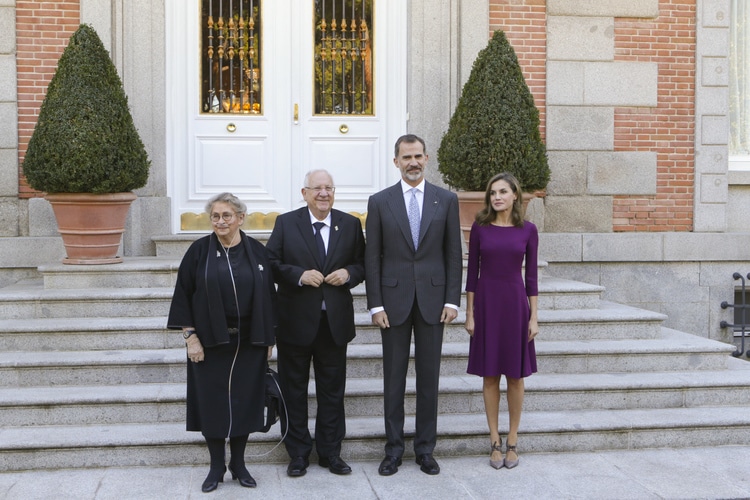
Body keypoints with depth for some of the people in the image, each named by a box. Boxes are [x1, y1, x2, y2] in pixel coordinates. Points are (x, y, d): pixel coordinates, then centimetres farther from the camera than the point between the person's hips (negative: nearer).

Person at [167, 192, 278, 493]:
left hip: (249, 341, 1)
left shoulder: (257, 252, 1)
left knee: (244, 400, 7)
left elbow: (268, 296, 6)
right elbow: (183, 294, -2)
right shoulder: (199, 251, -3)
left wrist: (269, 337, 4)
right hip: (209, 341, -1)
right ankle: (216, 466, 21)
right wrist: (190, 336, -8)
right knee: (212, 401, 5)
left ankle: (238, 463, 24)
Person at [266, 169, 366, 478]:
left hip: (335, 321, 2)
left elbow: (362, 264, 9)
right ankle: (298, 454, 22)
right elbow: (271, 265, -3)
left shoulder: (351, 224, 5)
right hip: (296, 321, -1)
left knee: (332, 390, 10)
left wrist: (349, 273, -12)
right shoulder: (285, 223, -1)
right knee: (294, 390, 8)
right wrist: (299, 276, -18)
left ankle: (330, 452, 24)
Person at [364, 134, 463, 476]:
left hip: (432, 300, 1)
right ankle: (394, 448, 19)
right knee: (393, 377, 7)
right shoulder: (379, 202, 2)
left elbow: (454, 254, 4)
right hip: (394, 300, 0)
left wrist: (452, 300, -3)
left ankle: (425, 448, 20)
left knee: (429, 377, 8)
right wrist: (375, 304, -5)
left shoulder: (447, 200, 4)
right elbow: (372, 257, 1)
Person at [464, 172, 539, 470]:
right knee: (490, 375, 5)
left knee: (515, 375, 6)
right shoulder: (480, 228, 0)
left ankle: (512, 441, 18)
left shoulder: (527, 230, 1)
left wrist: (533, 316, -1)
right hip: (487, 302, 0)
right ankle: (495, 440, 16)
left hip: (515, 302, 0)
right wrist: (470, 313, -2)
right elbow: (472, 272, 2)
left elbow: (531, 275, 2)